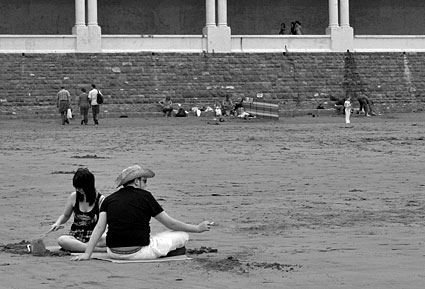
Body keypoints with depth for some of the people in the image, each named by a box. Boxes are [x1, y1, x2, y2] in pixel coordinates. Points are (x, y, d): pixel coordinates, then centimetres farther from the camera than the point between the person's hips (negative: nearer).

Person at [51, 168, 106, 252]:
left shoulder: (100, 200, -1)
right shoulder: (73, 197, 7)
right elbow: (65, 215, 20)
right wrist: (58, 223, 1)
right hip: (75, 236, 3)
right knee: (61, 240, -34)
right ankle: (99, 249, -37)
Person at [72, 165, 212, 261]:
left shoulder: (109, 199, 8)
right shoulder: (144, 196, 0)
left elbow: (99, 227, -3)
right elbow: (170, 223, 5)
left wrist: (87, 253, -3)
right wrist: (197, 228, 16)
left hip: (114, 253, 3)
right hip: (139, 252, -3)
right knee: (182, 235, 9)